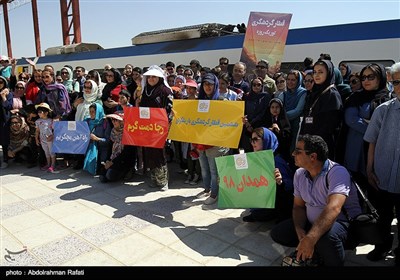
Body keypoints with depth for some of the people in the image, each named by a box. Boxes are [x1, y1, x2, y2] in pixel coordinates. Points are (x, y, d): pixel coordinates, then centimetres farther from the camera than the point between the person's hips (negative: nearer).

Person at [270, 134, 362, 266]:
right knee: (277, 233, -6)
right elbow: (298, 206, 5)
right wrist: (300, 231, -16)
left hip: (343, 224, -6)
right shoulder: (299, 174, -1)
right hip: (312, 223, 7)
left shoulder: (337, 172, -24)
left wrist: (310, 239, -48)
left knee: (326, 237, -39)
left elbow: (333, 208, -39)